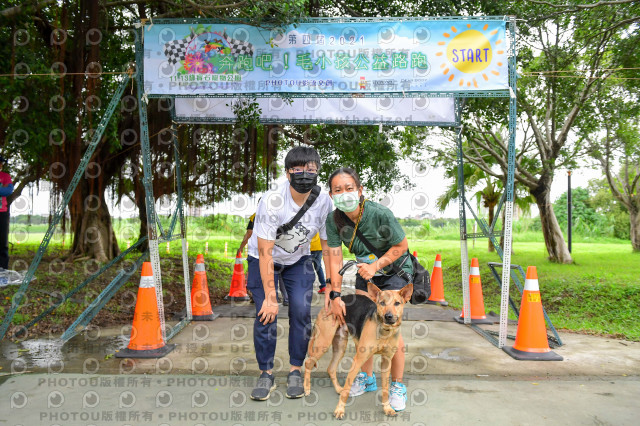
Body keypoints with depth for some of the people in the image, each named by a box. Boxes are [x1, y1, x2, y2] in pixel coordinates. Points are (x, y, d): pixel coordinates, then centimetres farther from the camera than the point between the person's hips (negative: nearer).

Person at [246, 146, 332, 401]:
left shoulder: (323, 202, -20)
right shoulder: (272, 201, -31)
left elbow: (329, 248, -12)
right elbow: (266, 253, -28)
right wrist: (270, 297, -27)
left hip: (298, 259, 3)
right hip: (263, 259, -2)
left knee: (301, 311, -10)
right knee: (266, 314, -11)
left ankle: (295, 372, 9)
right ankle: (266, 374, 7)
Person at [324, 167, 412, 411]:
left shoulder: (380, 214, -31)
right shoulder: (334, 220, -18)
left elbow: (401, 246, -18)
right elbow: (335, 258, -15)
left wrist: (375, 266, -26)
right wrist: (335, 294, -18)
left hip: (394, 270, -4)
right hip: (366, 272, 5)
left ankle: (397, 385, 9)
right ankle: (367, 378, 25)